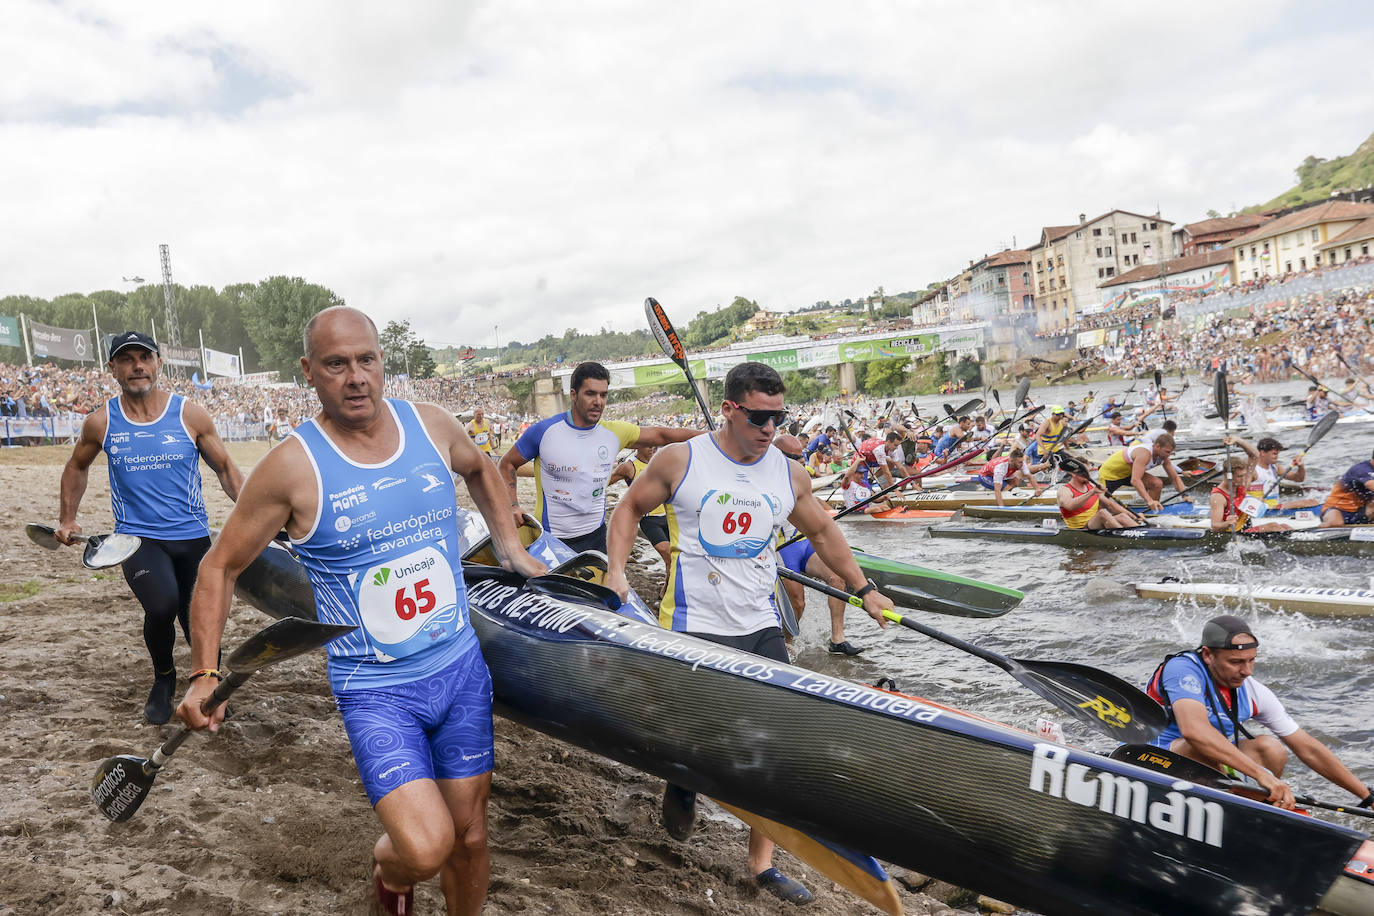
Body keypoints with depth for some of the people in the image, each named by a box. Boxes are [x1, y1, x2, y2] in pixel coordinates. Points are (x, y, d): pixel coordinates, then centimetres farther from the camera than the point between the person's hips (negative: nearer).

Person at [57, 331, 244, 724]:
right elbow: (76, 468, 21)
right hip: (137, 537, -1)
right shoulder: (101, 422, 1)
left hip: (192, 536, 1)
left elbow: (225, 469, 6)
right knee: (162, 605, -25)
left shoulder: (190, 415, -2)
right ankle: (163, 678, 6)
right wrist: (67, 520, 17)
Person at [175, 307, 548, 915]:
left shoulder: (432, 426, -3)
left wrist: (511, 548, 18)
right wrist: (205, 674, -8)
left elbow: (479, 469, 22)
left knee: (468, 833, 13)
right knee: (425, 848, -17)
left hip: (461, 667, 4)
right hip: (374, 689, -4)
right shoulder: (292, 467, -14)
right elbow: (221, 566, -3)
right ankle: (388, 867, 21)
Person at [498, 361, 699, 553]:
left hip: (596, 536, 3)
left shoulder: (614, 432, 0)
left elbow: (660, 435, 8)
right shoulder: (545, 431, -8)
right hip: (553, 541, -3)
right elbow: (507, 463, 4)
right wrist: (512, 505, -8)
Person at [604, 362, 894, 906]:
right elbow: (629, 509, 6)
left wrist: (864, 589, 20)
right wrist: (616, 571, -6)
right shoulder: (681, 461, -5)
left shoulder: (788, 475, 5)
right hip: (693, 628, -4)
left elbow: (822, 530, 20)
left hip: (761, 628, 4)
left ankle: (762, 863, 20)